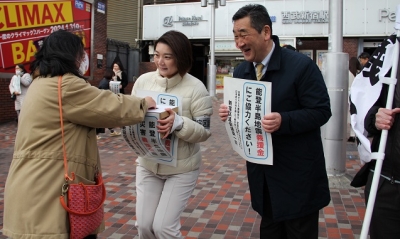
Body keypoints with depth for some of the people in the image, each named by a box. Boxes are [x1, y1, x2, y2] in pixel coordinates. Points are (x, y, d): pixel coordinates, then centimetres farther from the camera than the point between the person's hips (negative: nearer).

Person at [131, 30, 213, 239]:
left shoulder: (195, 88, -15)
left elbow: (204, 132, -14)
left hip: (182, 168, -4)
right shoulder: (143, 81, -4)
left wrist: (179, 123, -31)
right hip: (147, 164, 4)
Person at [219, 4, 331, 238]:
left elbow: (321, 111, -15)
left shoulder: (301, 65, -15)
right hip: (261, 172, 6)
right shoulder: (240, 71, 5)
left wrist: (284, 121, -31)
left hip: (297, 173, -5)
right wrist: (230, 113, -10)